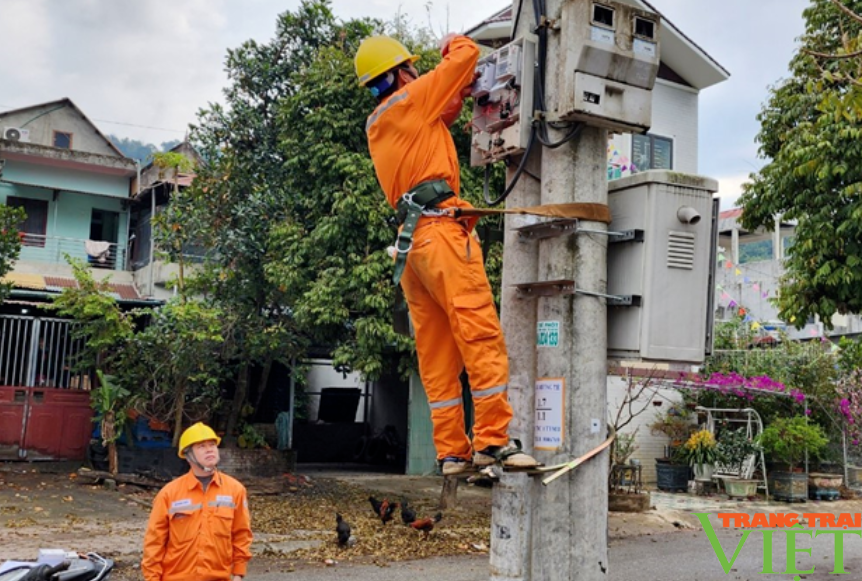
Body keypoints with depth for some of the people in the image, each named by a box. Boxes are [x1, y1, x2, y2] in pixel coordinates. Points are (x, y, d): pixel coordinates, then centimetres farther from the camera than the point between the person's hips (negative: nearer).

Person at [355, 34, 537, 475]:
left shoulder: (377, 125, 24)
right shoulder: (411, 99, 3)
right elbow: (467, 55, 7)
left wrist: (458, 95, 32)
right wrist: (453, 43, 28)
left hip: (411, 239, 9)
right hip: (439, 229, -8)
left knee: (436, 354, 5)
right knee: (481, 335, -11)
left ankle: (452, 451, 6)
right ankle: (492, 440, -15)